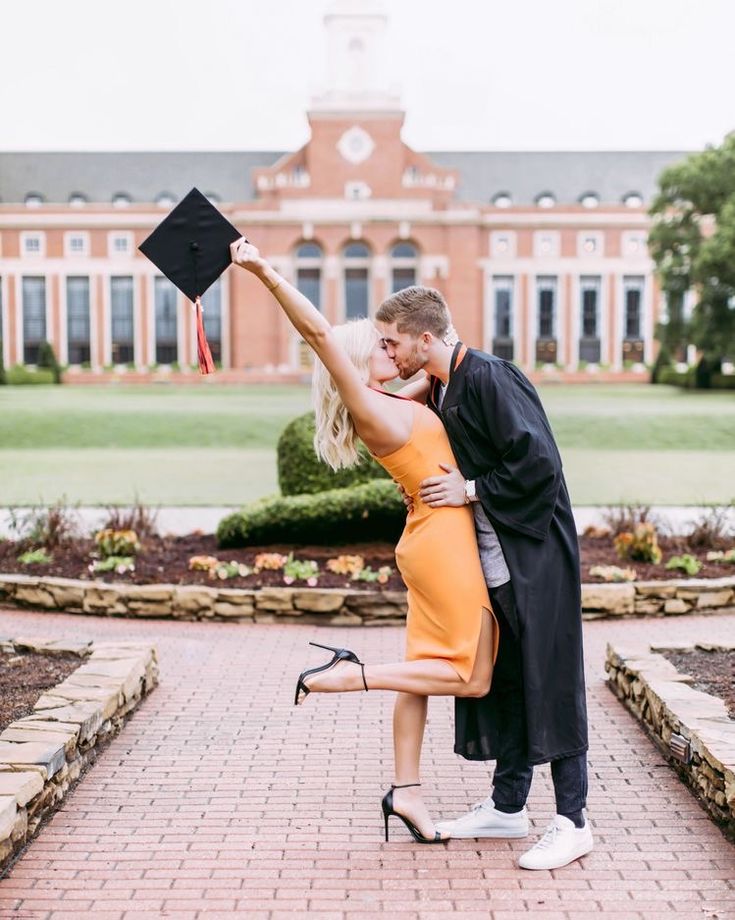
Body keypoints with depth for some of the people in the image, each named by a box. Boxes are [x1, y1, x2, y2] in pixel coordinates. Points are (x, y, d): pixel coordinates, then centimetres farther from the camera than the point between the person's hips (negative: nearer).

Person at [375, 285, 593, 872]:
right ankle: (509, 806, 26)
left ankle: (572, 822, 5)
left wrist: (471, 490, -15)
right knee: (501, 680, 15)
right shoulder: (438, 389, 10)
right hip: (491, 559, 9)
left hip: (533, 556, -9)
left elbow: (538, 463, -23)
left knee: (548, 681, -4)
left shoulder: (490, 378, -18)